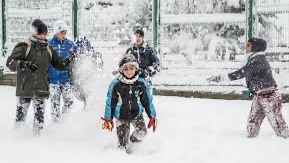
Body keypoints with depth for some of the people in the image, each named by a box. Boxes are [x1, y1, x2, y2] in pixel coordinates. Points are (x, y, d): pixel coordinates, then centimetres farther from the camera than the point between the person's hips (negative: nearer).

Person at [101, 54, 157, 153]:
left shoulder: (141, 83, -9)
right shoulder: (116, 84, -14)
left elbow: (147, 101, 2)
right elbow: (110, 102, -4)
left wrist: (152, 116, 4)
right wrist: (108, 119, 0)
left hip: (137, 114, 1)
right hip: (121, 116, -1)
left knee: (142, 132, -17)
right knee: (122, 140, 0)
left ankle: (133, 140, 16)